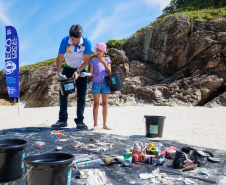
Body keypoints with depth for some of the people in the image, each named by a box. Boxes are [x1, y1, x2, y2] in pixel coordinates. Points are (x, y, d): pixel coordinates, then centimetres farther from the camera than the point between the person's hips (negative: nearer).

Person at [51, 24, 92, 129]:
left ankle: (80, 121, 0)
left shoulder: (86, 42, -23)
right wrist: (59, 73, -27)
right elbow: (59, 58, -14)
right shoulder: (65, 41, -21)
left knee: (81, 95, -6)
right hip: (68, 67, 1)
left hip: (81, 69, -1)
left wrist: (78, 71, -24)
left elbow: (87, 60, -14)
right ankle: (62, 120, 0)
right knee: (62, 93, -7)